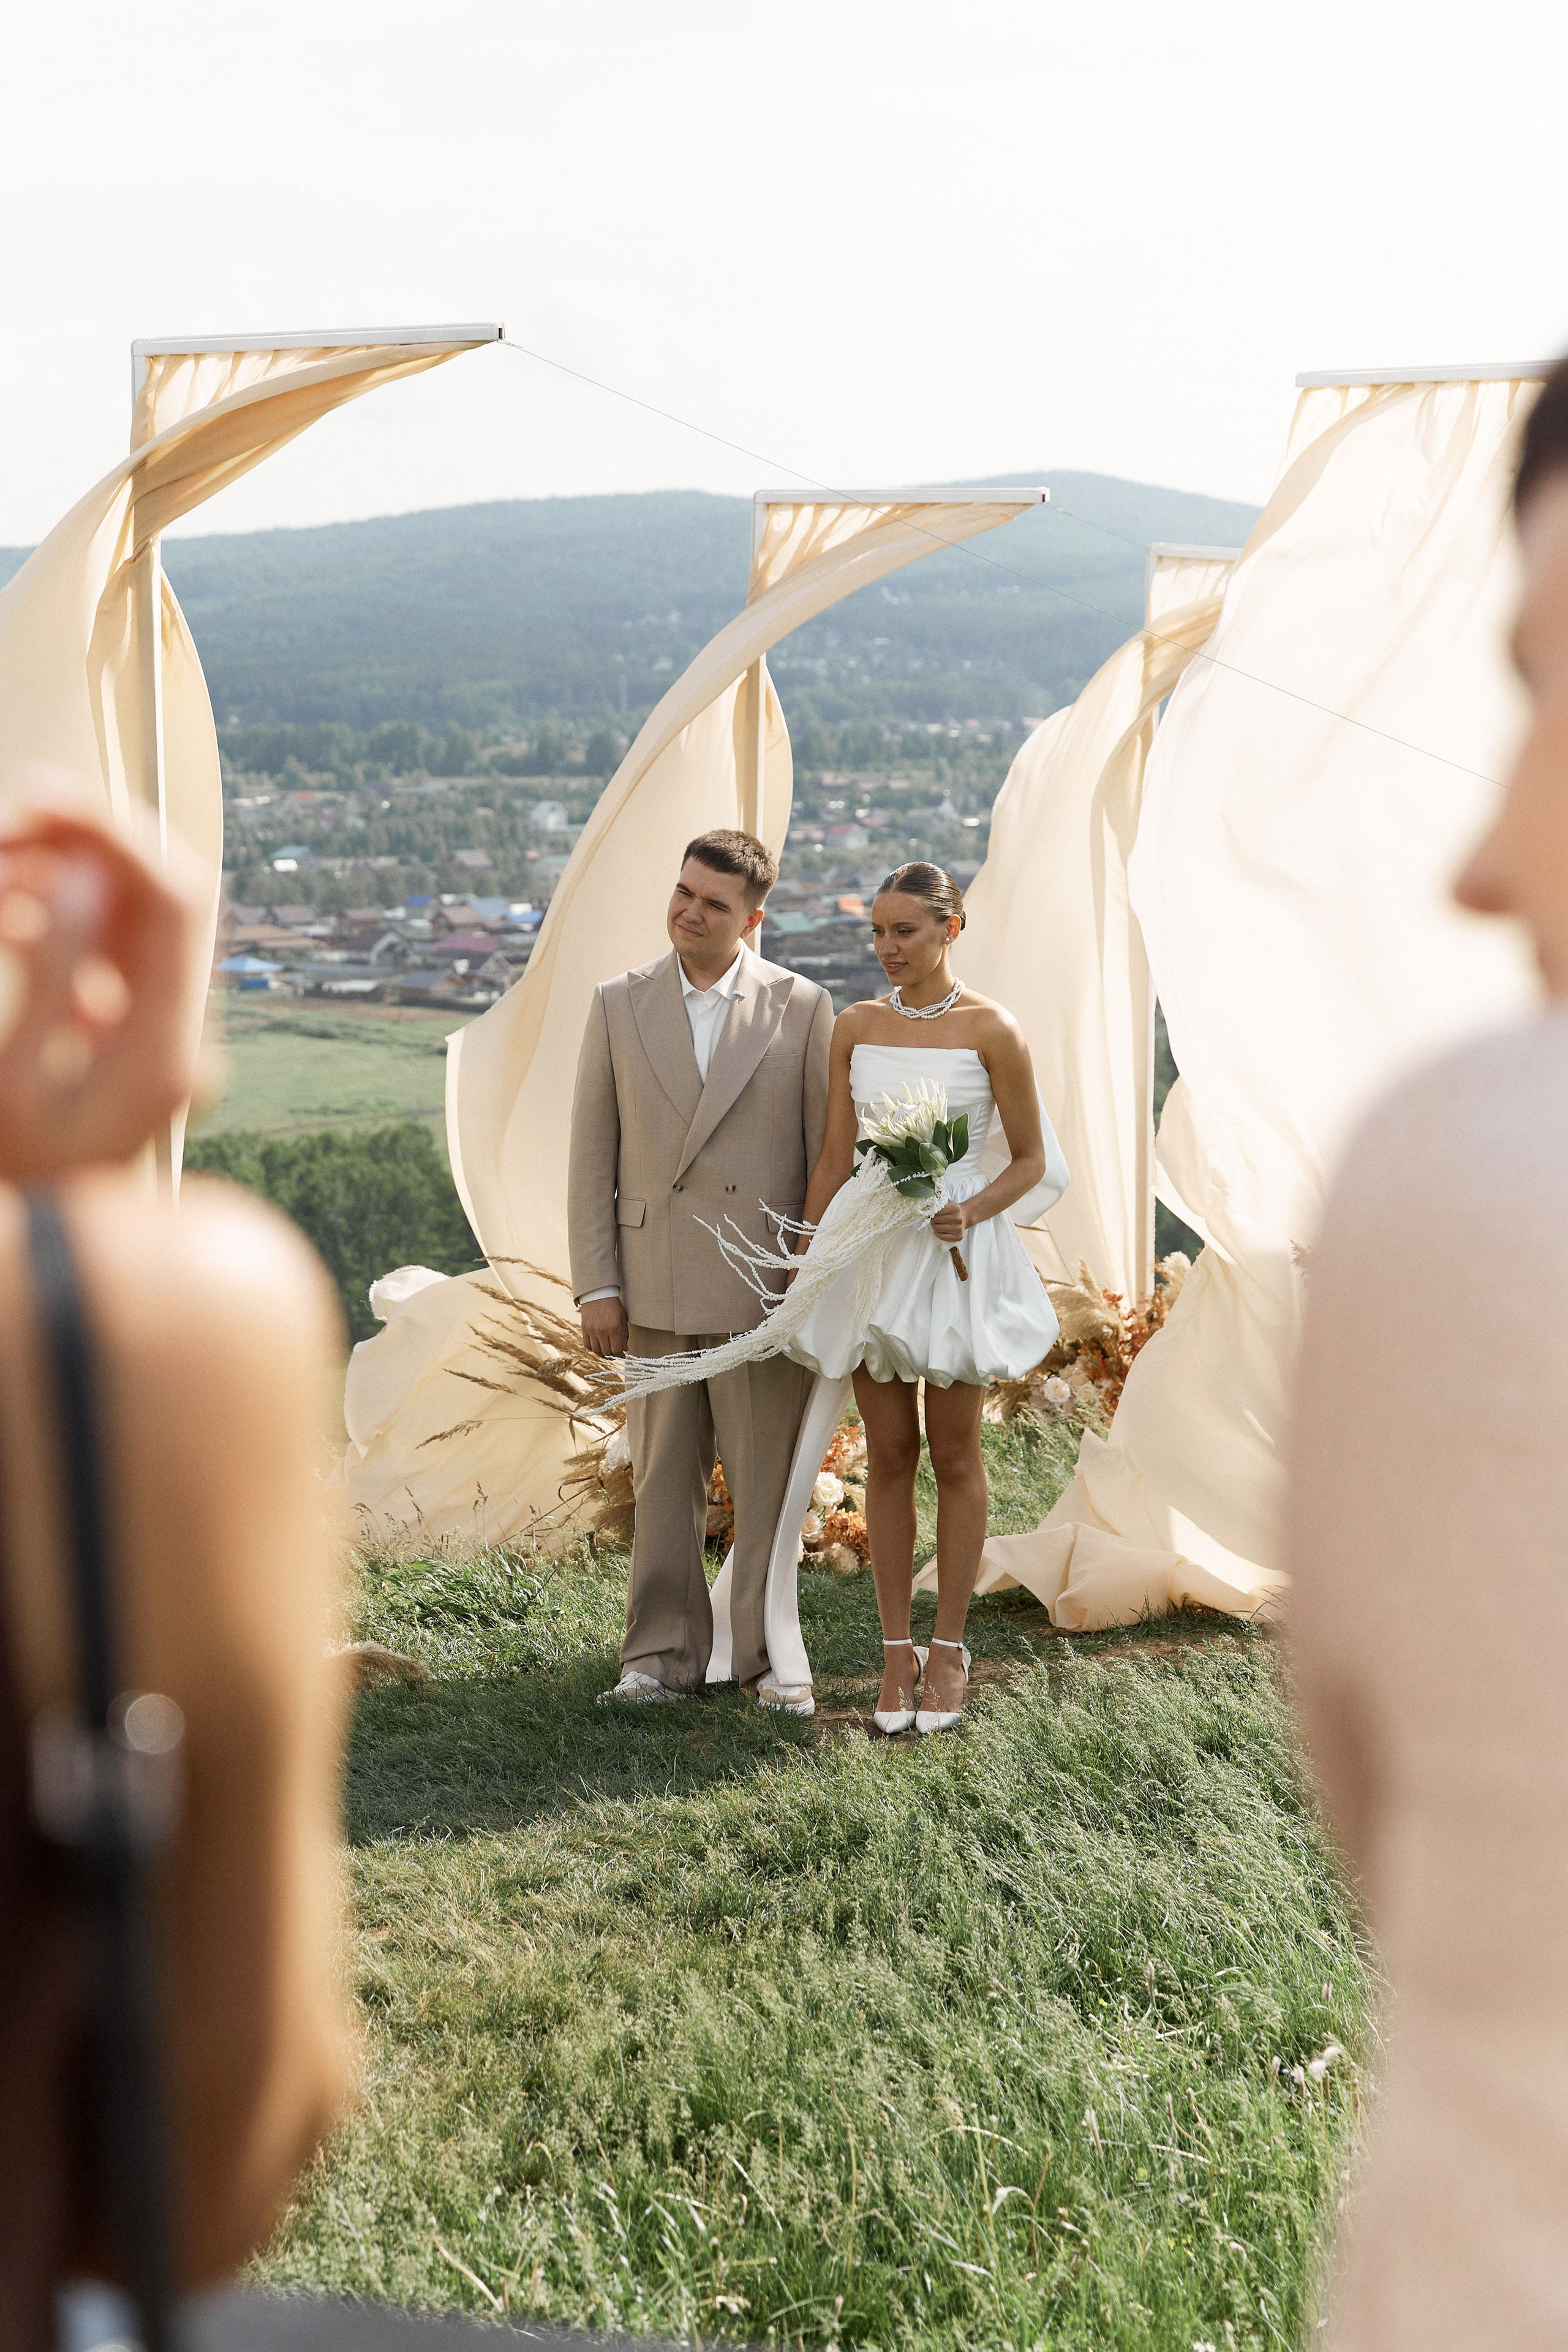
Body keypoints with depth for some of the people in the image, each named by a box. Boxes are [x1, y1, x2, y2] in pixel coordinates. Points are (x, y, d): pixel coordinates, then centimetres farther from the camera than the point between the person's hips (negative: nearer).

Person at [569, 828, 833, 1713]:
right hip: (657, 1289, 2)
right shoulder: (621, 1005, 4)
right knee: (664, 1479, 9)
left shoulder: (803, 1008, -1)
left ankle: (770, 1653, 16)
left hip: (766, 1285, -2)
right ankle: (665, 1654, 18)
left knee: (768, 1477, 4)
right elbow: (593, 1155, 5)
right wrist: (598, 1286, 0)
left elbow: (830, 1152, 0)